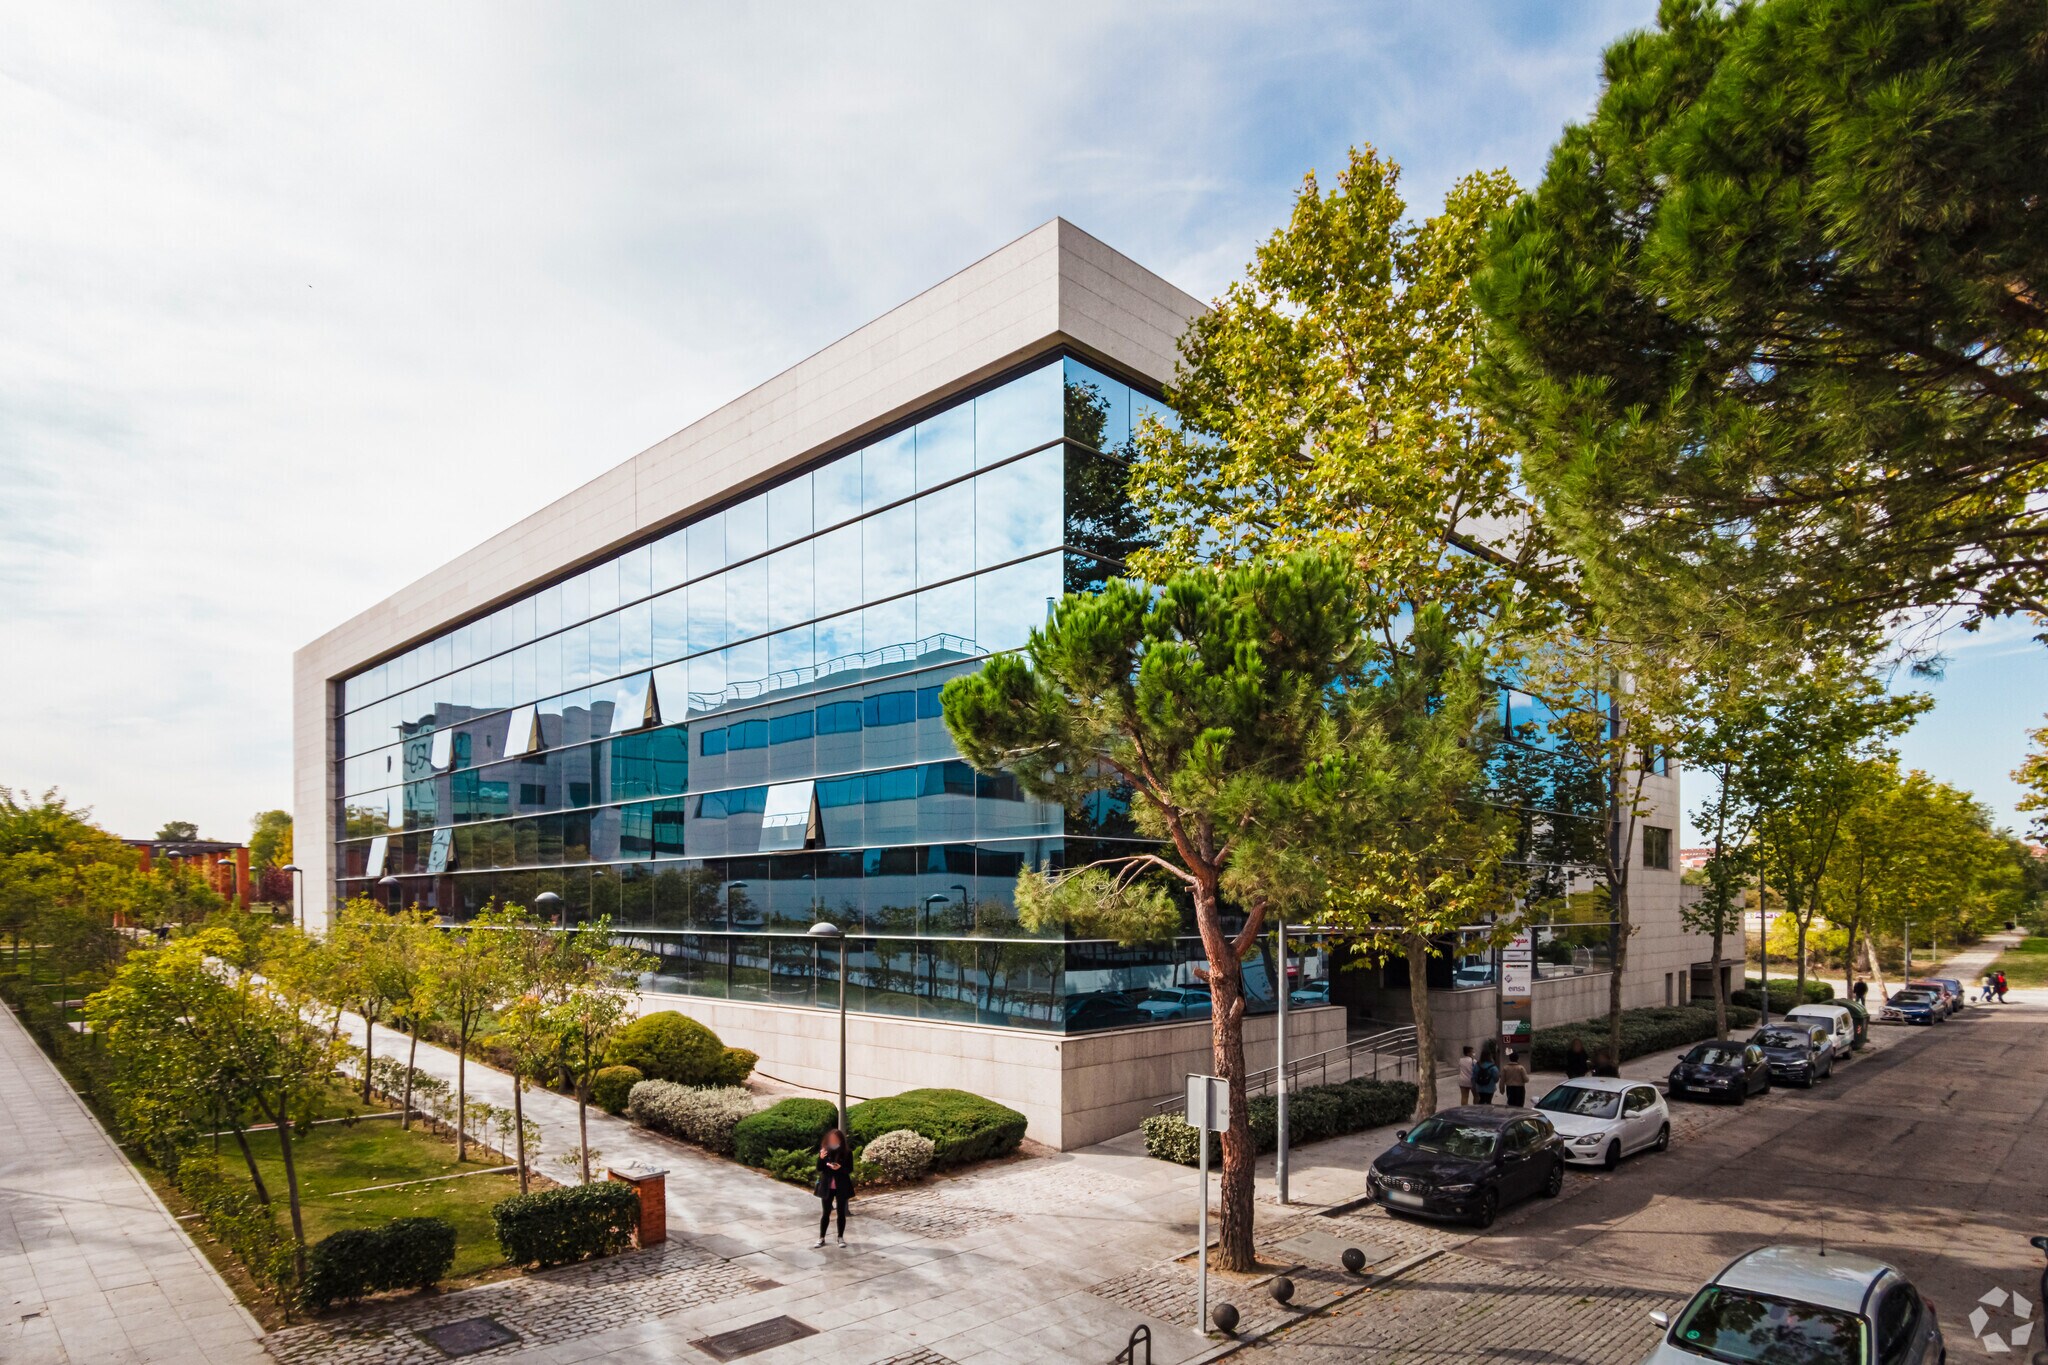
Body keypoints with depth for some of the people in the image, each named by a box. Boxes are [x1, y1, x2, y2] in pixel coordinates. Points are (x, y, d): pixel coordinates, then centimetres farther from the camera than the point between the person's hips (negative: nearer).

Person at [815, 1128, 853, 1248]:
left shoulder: (847, 1152, -8)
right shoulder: (825, 1151, -2)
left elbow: (850, 1170, -7)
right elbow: (819, 1169, -3)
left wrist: (840, 1168, -26)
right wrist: (821, 1158, -22)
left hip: (841, 1186, -1)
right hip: (827, 1186, 1)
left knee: (841, 1212, 8)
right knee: (826, 1212, 8)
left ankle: (840, 1237, 19)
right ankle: (821, 1238, 18)